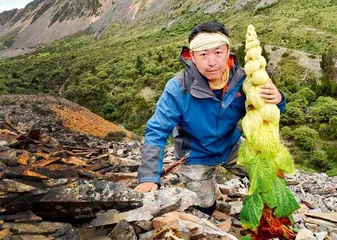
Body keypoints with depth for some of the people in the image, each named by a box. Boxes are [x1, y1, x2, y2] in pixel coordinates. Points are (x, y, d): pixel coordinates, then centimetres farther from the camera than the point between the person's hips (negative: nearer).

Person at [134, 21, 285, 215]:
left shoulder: (241, 79, -24)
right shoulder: (178, 89, -32)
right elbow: (157, 132, -26)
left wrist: (276, 101, -39)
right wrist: (149, 177, -35)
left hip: (231, 146, 3)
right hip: (196, 156, -2)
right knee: (206, 206, 10)